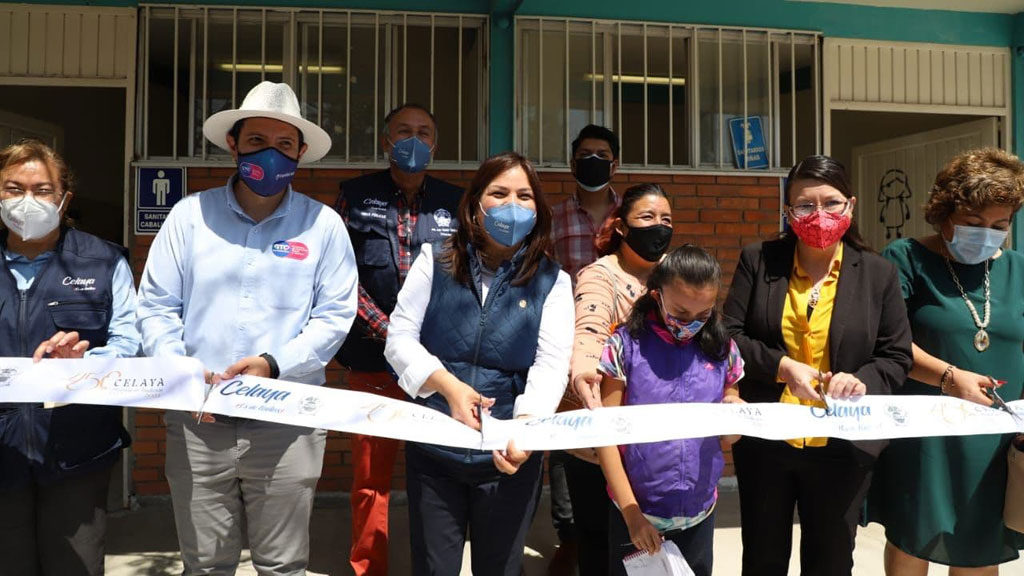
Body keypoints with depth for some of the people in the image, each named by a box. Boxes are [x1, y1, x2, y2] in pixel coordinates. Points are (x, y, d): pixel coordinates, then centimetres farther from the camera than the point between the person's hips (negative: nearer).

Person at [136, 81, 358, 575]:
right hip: (197, 422, 1)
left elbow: (334, 316, -2)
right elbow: (156, 306, 4)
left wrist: (274, 364, -15)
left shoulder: (323, 224, 1)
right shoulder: (190, 215, 4)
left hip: (287, 420, -1)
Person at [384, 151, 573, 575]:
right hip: (433, 449, 0)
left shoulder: (552, 282, 0)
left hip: (509, 454, 0)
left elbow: (551, 366, -10)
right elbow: (399, 337, -4)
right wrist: (448, 386, -20)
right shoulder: (435, 261, 1)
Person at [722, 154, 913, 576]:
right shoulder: (757, 261, -2)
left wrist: (863, 380, -18)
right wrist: (781, 366, -19)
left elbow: (897, 357, 3)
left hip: (843, 446, 1)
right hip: (764, 441, 0)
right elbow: (728, 334, -4)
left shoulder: (879, 273, 0)